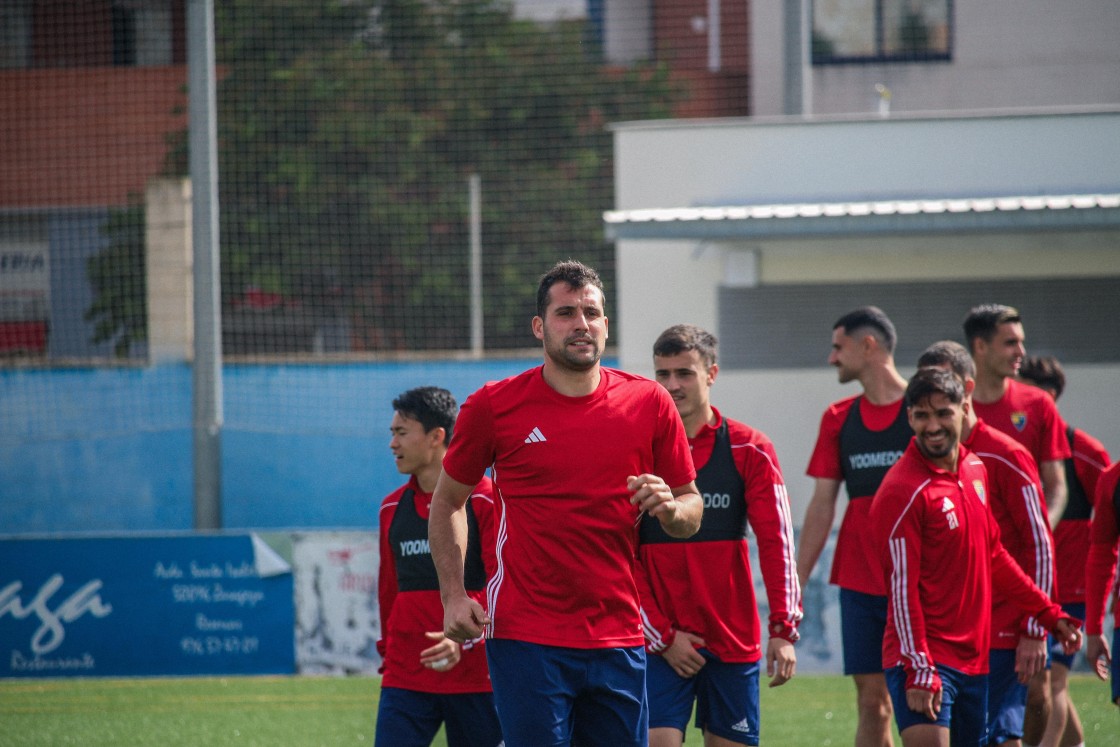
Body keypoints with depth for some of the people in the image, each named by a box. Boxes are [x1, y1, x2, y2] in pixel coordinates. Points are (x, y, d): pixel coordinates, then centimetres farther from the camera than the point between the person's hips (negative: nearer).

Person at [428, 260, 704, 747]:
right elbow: (447, 502, 11)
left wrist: (670, 509, -10)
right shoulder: (493, 406, 0)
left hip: (619, 639, 3)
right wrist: (453, 596, 1)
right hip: (525, 636, -3)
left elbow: (691, 507, 14)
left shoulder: (649, 403, 5)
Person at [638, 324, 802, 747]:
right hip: (661, 643, -1)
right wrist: (661, 634, -7)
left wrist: (783, 630, -10)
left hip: (734, 642, 1)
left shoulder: (749, 450, 2)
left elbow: (777, 542, -1)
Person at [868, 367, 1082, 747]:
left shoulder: (975, 470, 11)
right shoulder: (903, 491, -14)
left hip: (974, 658, 8)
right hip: (924, 658, -8)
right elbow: (901, 587, -16)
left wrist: (1049, 614, 22)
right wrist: (920, 670, -20)